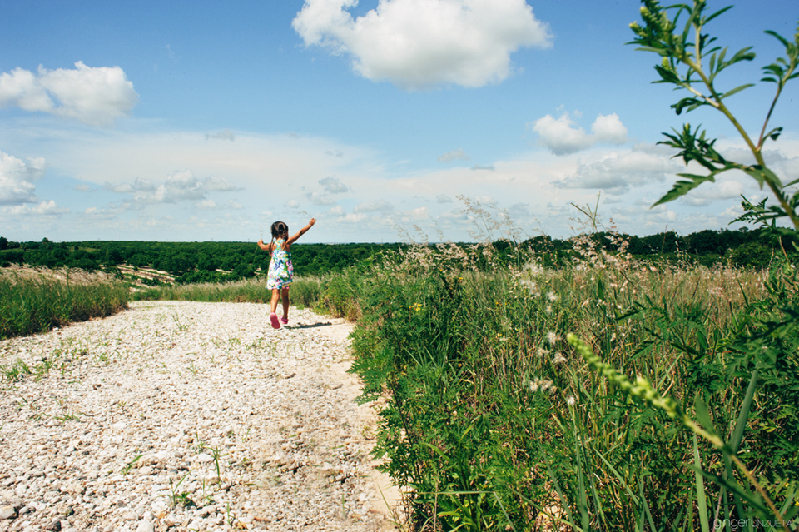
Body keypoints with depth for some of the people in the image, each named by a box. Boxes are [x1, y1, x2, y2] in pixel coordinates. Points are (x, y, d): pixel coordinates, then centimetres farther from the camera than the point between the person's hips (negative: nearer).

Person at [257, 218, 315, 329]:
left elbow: (264, 247, 31)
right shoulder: (287, 242, -1)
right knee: (285, 295, 14)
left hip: (273, 273, 1)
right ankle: (285, 317, 25)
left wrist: (261, 244, 55)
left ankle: (273, 312, -35)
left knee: (275, 294, -9)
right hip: (285, 272, -1)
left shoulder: (272, 244, 8)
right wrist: (310, 225, 20)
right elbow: (300, 233, 8)